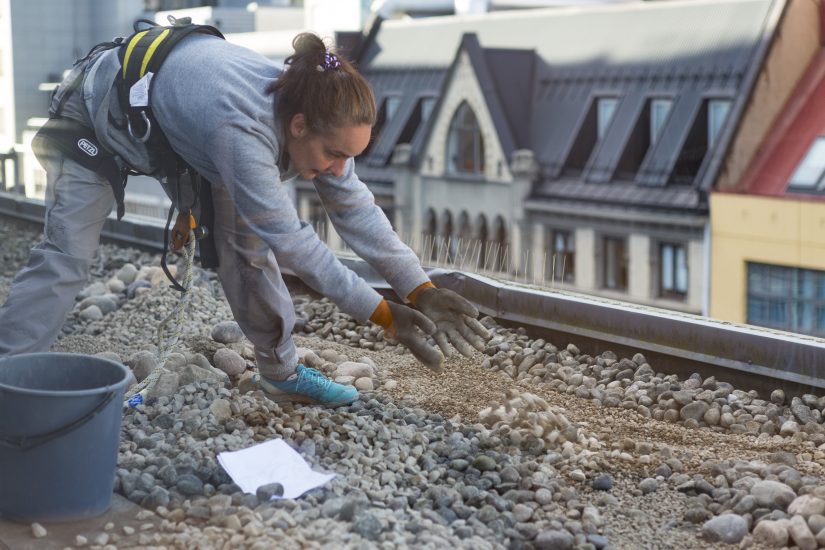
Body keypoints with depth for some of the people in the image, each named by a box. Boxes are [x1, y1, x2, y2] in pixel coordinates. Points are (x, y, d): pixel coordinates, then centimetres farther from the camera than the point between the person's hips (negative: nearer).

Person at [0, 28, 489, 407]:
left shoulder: (310, 117, -22)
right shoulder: (242, 131, -44)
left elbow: (354, 207, -13)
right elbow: (290, 239, -37)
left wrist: (422, 290, -19)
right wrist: (384, 315, -33)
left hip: (181, 121, 7)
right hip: (102, 112, -7)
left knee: (246, 238, 0)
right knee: (65, 257, -13)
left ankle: (281, 371, 12)